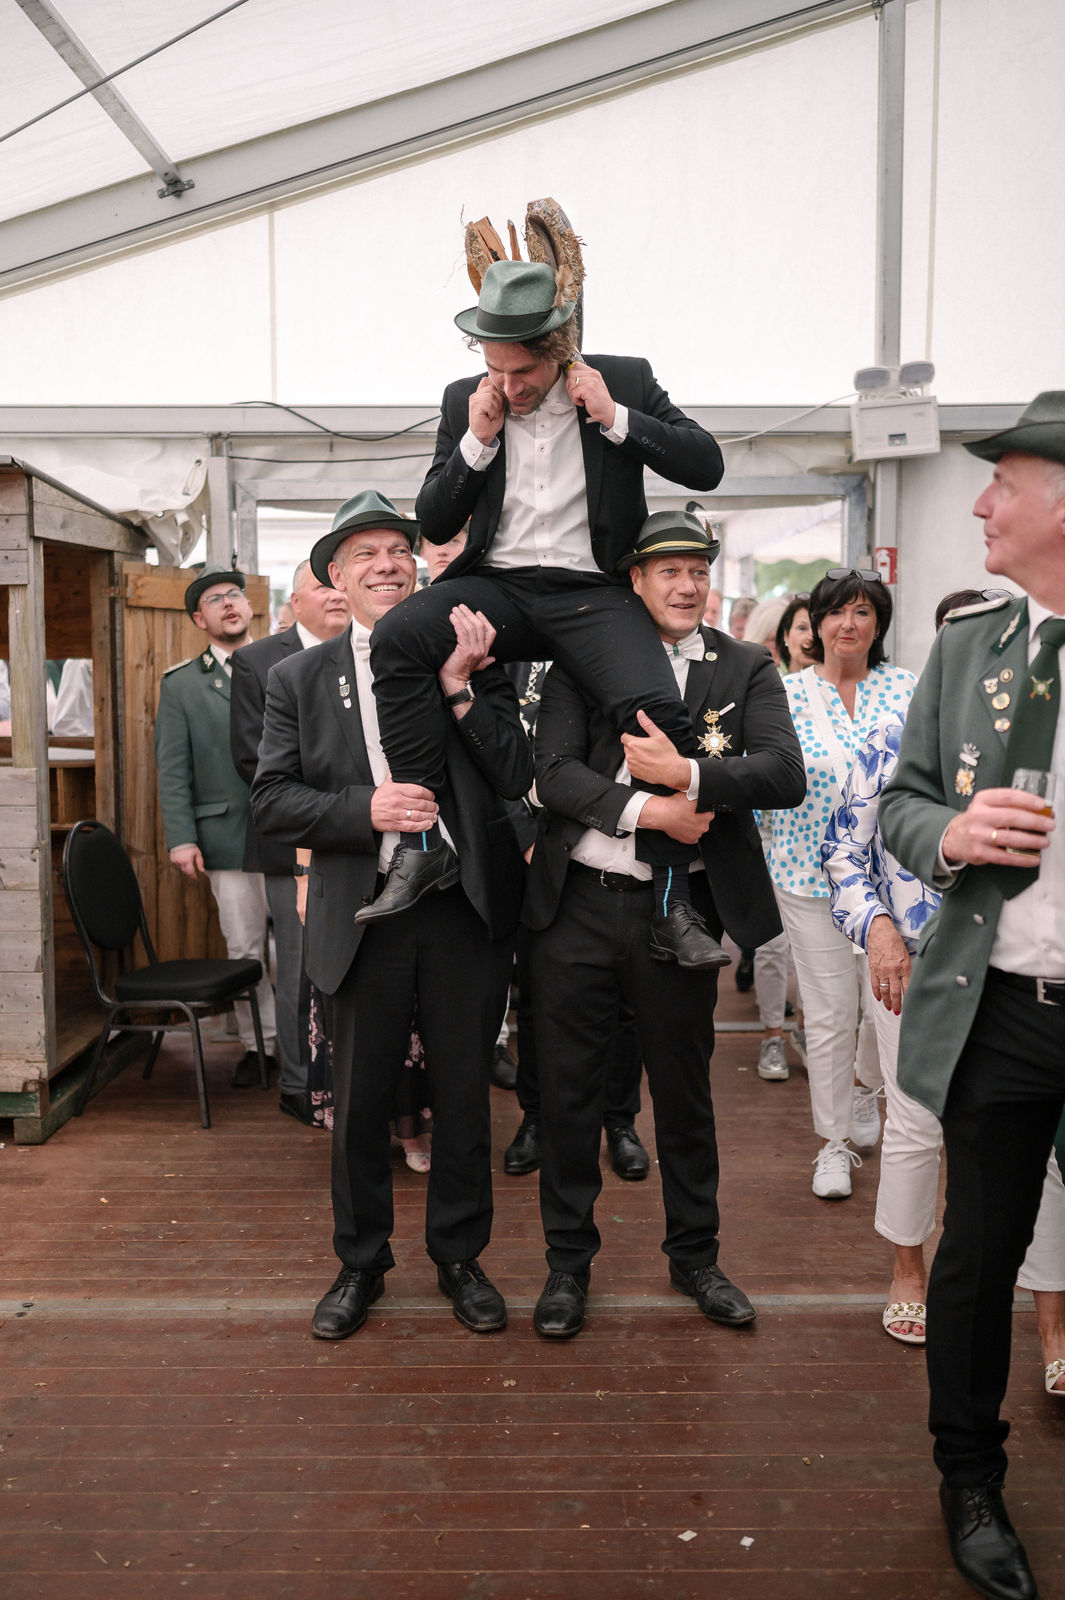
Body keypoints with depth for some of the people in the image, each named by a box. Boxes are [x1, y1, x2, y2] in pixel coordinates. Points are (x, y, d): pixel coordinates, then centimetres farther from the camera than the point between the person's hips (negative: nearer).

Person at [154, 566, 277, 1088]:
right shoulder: (180, 684, 7)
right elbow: (172, 769, 3)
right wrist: (181, 838, -6)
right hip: (227, 836, 0)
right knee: (244, 950, 8)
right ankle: (257, 1043, 21)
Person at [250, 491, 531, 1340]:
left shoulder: (473, 658, 2)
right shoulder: (300, 678, 4)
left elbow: (519, 779, -6)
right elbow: (272, 801, -3)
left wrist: (459, 686, -16)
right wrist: (365, 808, -17)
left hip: (466, 911, 0)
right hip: (362, 914, 0)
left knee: (465, 1095, 13)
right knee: (360, 1101, 13)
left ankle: (460, 1256, 34)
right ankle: (361, 1264, 35)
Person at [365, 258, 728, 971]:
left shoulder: (625, 381, 5)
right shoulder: (465, 401, 10)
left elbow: (706, 466, 0)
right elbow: (434, 524, 9)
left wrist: (613, 417, -9)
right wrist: (477, 442, -6)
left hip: (590, 591, -2)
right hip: (497, 585, 2)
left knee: (662, 713, -29)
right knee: (395, 638, -28)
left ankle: (673, 908, -13)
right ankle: (424, 846, -21)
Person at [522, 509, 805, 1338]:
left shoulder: (746, 668, 3)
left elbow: (786, 775, -10)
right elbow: (552, 771, -10)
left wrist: (686, 773, -21)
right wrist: (644, 808, -20)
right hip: (577, 904, 0)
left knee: (684, 1090, 15)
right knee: (568, 1091, 10)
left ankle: (694, 1254, 35)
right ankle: (568, 1261, 29)